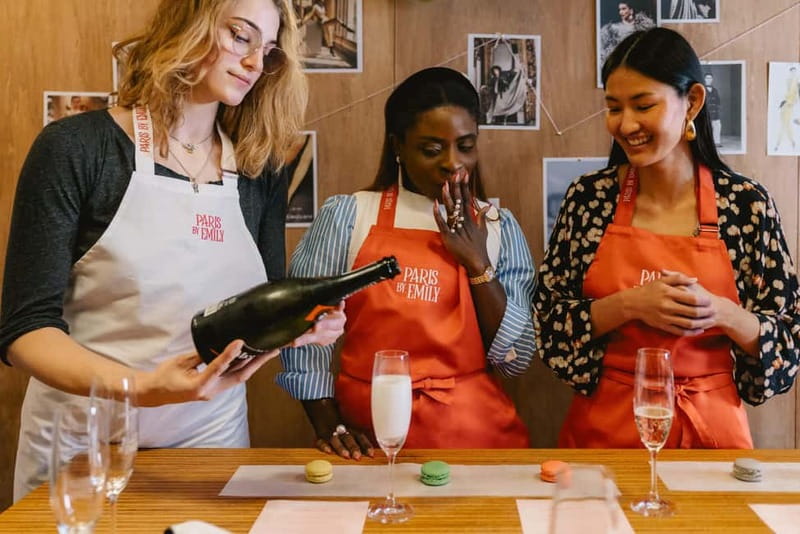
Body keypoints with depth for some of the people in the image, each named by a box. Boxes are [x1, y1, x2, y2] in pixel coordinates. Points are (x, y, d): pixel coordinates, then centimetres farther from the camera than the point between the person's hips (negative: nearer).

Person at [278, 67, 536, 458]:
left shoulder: (498, 227, 6)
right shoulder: (347, 216, 0)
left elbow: (516, 358, 2)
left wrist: (478, 264, -6)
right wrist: (327, 424, -4)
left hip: (475, 431, 1)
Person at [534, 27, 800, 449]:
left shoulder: (746, 203, -7)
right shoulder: (589, 197, -6)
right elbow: (548, 320, -4)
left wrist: (721, 313, -21)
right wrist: (629, 305, -19)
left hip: (710, 429, 0)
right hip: (604, 429, 0)